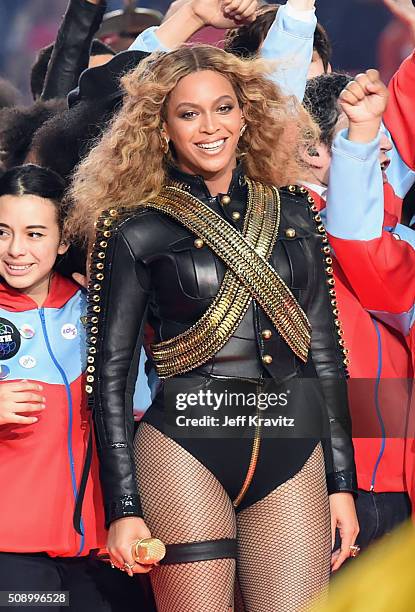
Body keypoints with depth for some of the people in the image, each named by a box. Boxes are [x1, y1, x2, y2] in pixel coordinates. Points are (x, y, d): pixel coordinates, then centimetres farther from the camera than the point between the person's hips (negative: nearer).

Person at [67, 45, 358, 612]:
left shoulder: (293, 212, 13)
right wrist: (124, 508, -3)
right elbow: (110, 373, 2)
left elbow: (325, 351, 15)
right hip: (187, 453, -3)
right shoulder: (137, 232, 3)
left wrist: (342, 480, 11)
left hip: (292, 454, 3)